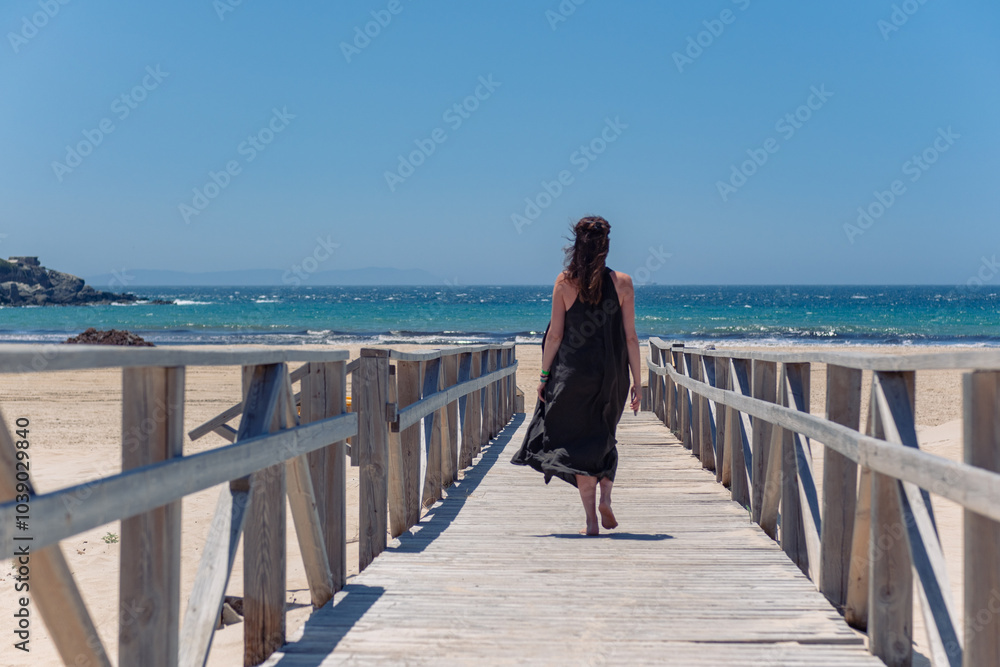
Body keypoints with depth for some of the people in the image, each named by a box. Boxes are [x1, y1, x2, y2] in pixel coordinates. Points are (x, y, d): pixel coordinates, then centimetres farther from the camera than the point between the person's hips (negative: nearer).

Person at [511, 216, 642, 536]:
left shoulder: (564, 282, -5)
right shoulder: (622, 282, -3)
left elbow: (555, 335, -4)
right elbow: (630, 336, -2)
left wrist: (544, 374, 5)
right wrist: (636, 381, 4)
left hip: (574, 374, -1)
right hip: (612, 375, 1)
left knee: (579, 442, 6)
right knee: (605, 439, 22)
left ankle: (591, 519, 3)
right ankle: (605, 497, 3)